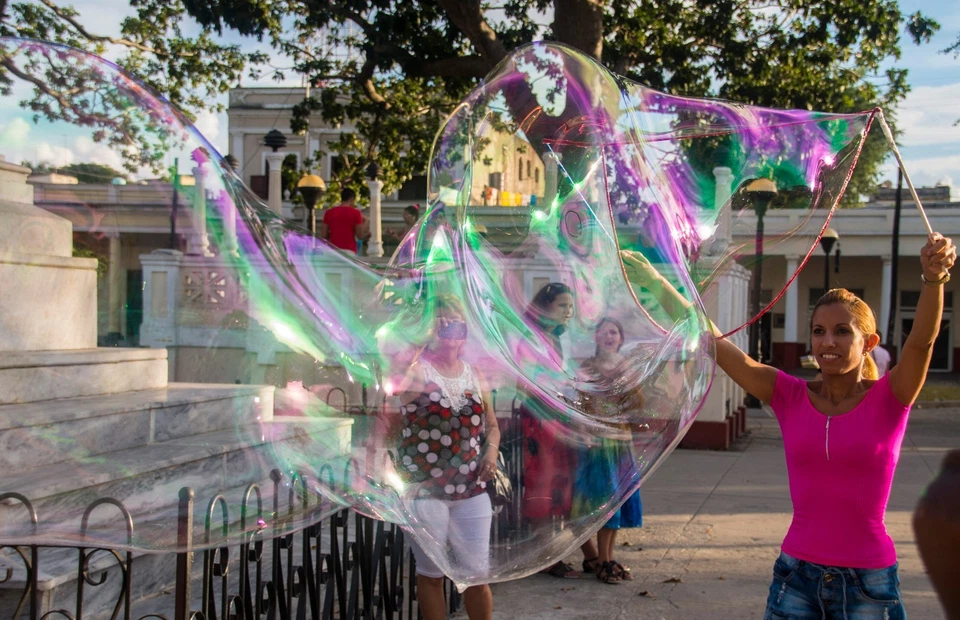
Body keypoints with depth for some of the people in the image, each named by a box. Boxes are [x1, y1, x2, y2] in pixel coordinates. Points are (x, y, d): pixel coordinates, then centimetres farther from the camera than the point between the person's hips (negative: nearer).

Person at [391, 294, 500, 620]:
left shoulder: (475, 375, 8)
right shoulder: (416, 370, -7)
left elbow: (491, 425, 18)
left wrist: (491, 450, -4)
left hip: (471, 490, 4)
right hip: (424, 490, -4)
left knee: (477, 574, 9)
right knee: (432, 573, 9)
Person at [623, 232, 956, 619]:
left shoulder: (888, 399, -5)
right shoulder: (790, 397, -1)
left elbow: (921, 341, -23)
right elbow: (713, 342, -7)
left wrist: (934, 279, -41)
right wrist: (656, 283, -13)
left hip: (868, 582, -2)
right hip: (796, 575, 2)